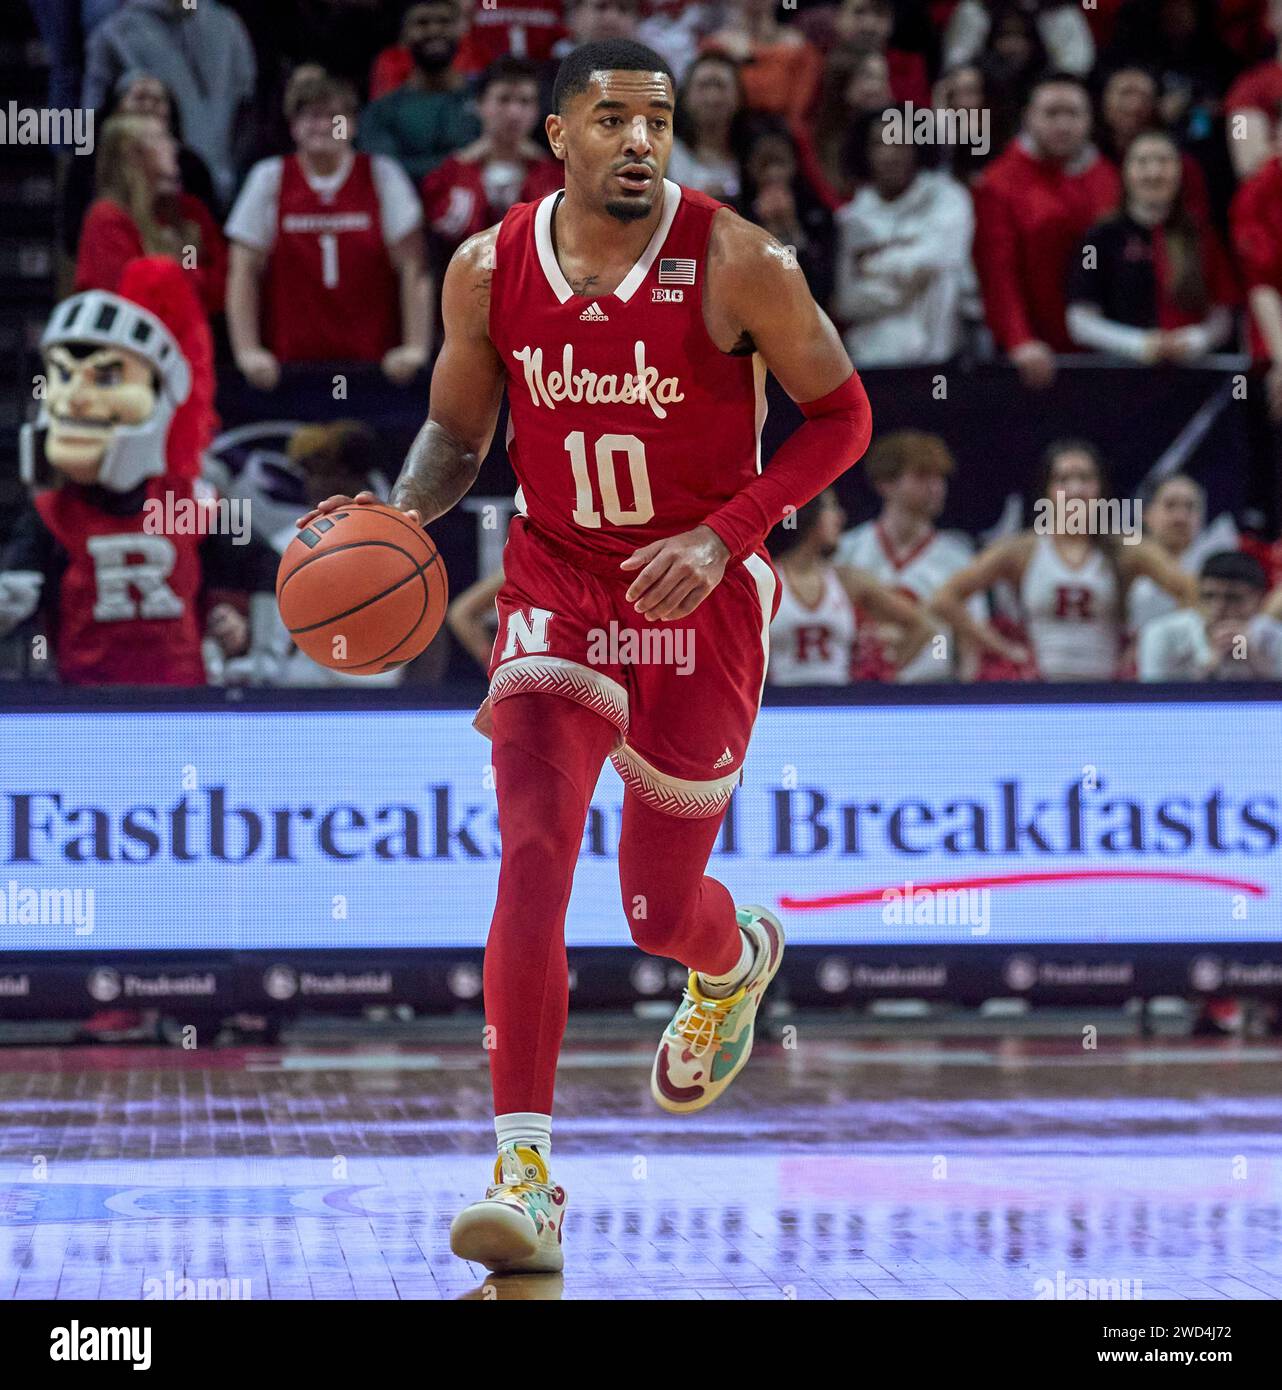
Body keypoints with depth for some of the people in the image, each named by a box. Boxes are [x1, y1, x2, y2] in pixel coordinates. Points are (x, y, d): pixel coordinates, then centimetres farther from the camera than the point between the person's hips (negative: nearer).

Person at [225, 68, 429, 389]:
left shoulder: (382, 175, 5)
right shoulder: (269, 178, 6)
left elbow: (412, 267, 1)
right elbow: (244, 272, 4)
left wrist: (414, 347, -8)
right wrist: (248, 351, -6)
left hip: (372, 360, 0)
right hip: (290, 360, 0)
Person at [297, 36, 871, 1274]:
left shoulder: (738, 266, -15)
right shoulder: (489, 272, -6)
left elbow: (841, 413, -5)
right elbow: (456, 431, 10)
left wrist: (724, 536, -17)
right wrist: (403, 511, -12)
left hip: (701, 598, -2)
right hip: (556, 584, 2)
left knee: (660, 910, 7)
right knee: (532, 854, -19)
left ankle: (739, 958, 48)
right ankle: (524, 1174, -21)